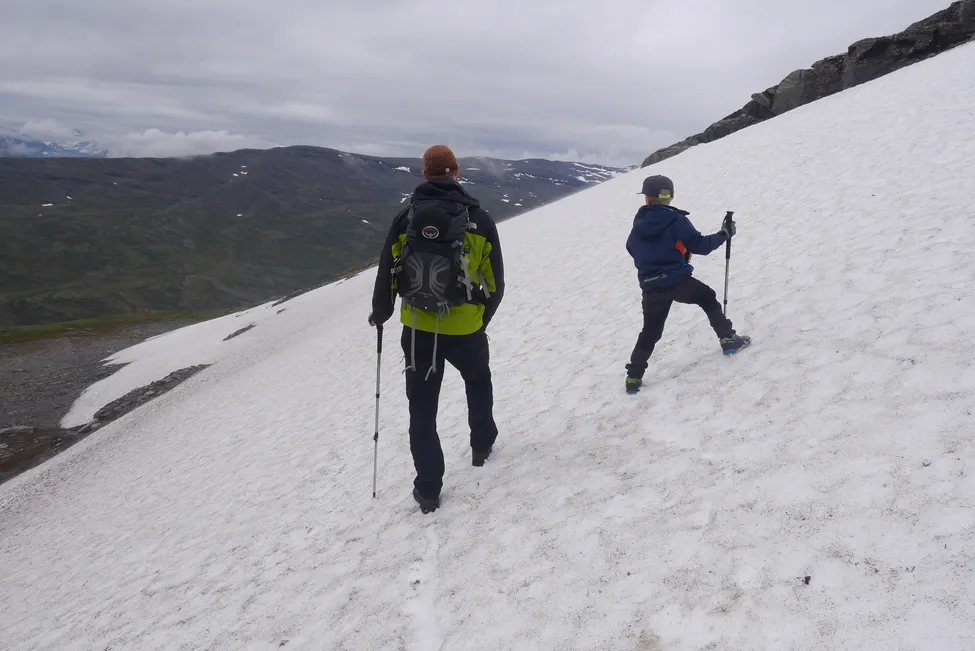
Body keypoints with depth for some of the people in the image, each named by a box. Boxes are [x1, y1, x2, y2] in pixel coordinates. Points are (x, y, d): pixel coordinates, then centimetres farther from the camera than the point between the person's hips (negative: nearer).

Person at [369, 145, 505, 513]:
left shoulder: (405, 217, -5)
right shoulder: (479, 219, -5)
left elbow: (387, 273, -2)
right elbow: (495, 281, 0)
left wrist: (380, 313, 17)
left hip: (417, 329, 0)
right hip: (466, 327, 0)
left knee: (422, 408, 11)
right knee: (478, 381, 31)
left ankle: (428, 489, 15)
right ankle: (481, 444, 43)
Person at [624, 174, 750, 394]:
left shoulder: (638, 225, 6)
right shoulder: (676, 220, -9)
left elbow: (633, 250, 21)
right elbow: (699, 245, -12)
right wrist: (724, 235, 2)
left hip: (651, 288, 4)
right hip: (678, 281, -4)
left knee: (650, 332, 14)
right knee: (708, 299, 24)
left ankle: (634, 376, 12)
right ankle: (728, 339, 21)